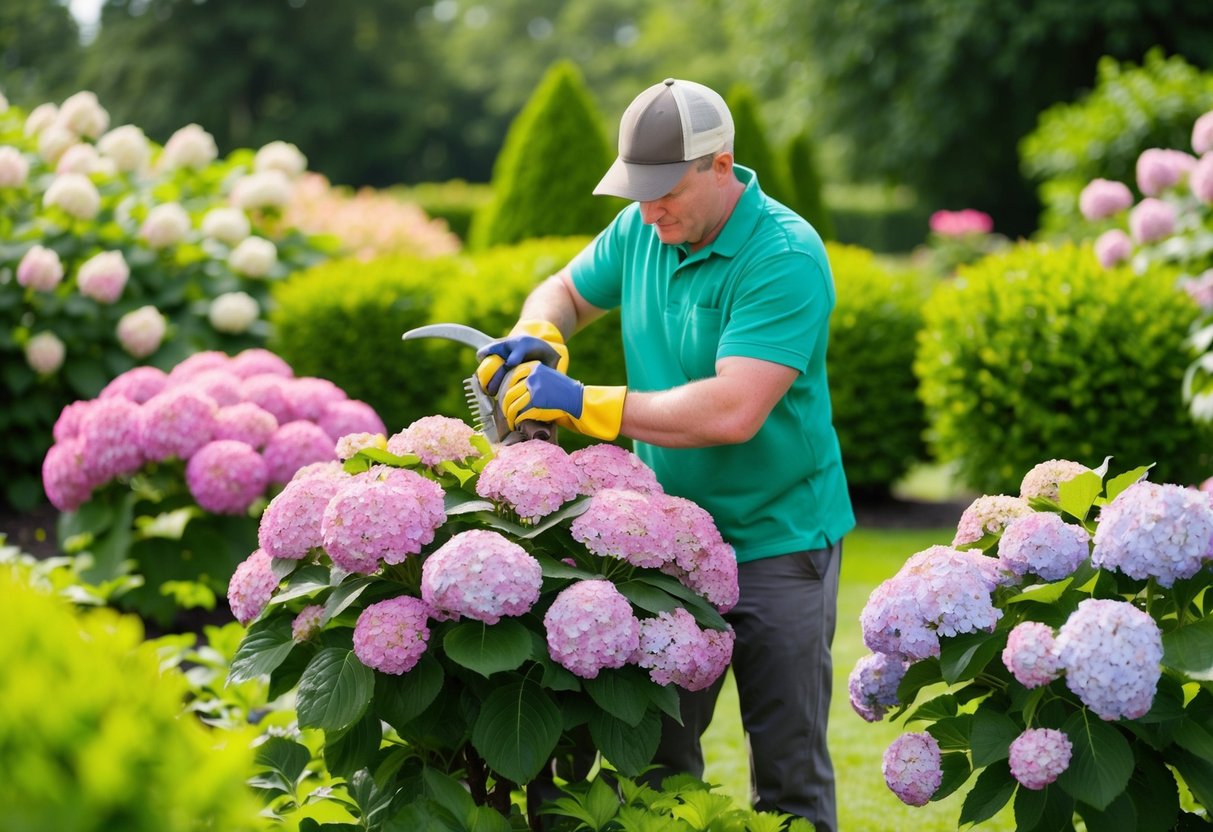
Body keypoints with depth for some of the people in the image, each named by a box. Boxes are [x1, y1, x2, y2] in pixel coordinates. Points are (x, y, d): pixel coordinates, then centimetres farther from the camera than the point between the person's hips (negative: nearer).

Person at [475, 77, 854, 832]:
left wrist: (587, 405, -28)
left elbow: (733, 410, -31)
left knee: (789, 769, 3)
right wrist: (538, 335, -6)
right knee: (654, 753, 11)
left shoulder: (786, 259, -22)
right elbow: (567, 291, 19)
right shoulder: (641, 230, 0)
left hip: (776, 538, -6)